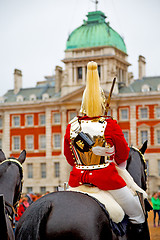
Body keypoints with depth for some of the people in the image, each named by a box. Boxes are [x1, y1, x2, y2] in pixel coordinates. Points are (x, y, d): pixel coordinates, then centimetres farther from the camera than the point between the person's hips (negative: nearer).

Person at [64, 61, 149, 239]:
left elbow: (69, 158, 9)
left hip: (78, 178, 4)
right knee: (137, 215, 13)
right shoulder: (110, 125, -13)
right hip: (106, 177, -3)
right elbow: (123, 155, 0)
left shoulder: (71, 126, -4)